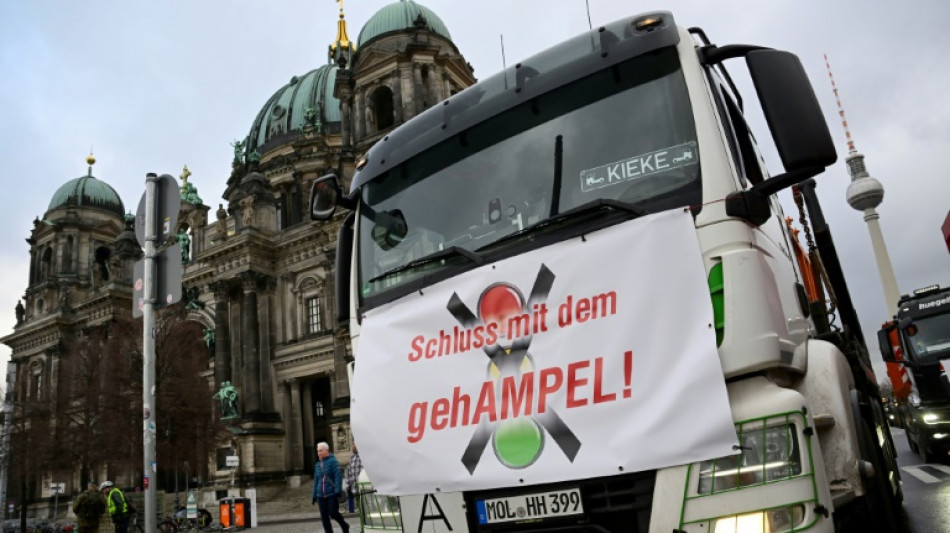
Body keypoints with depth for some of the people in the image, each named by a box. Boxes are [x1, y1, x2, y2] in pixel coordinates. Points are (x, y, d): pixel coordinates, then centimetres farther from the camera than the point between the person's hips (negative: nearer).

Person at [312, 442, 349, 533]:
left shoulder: (333, 461, -6)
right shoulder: (317, 465, 13)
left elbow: (338, 476, -11)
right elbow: (316, 480, 20)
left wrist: (338, 491, -18)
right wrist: (315, 495, 17)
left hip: (332, 494, -6)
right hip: (321, 495, 6)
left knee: (333, 513, -6)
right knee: (324, 517, 3)